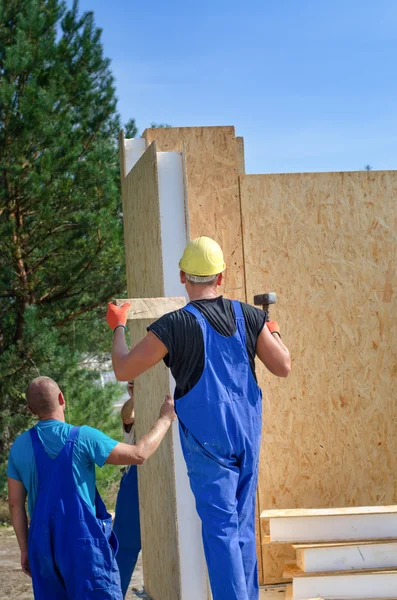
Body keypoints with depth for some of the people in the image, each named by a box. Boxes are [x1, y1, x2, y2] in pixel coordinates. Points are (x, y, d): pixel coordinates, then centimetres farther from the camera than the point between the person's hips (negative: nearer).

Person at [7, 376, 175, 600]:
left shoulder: (19, 446, 4)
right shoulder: (82, 437, -10)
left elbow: (16, 504, 8)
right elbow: (139, 454, -7)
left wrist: (25, 549, 16)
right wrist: (165, 419, 5)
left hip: (43, 545, 5)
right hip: (83, 543, -5)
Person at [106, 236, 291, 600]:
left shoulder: (174, 326, -14)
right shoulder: (248, 316, -2)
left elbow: (123, 370, -8)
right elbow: (283, 367, 3)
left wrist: (118, 327, 10)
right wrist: (273, 332, 22)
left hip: (206, 441, -4)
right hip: (248, 435, 4)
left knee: (221, 528, -3)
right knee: (243, 526, 14)